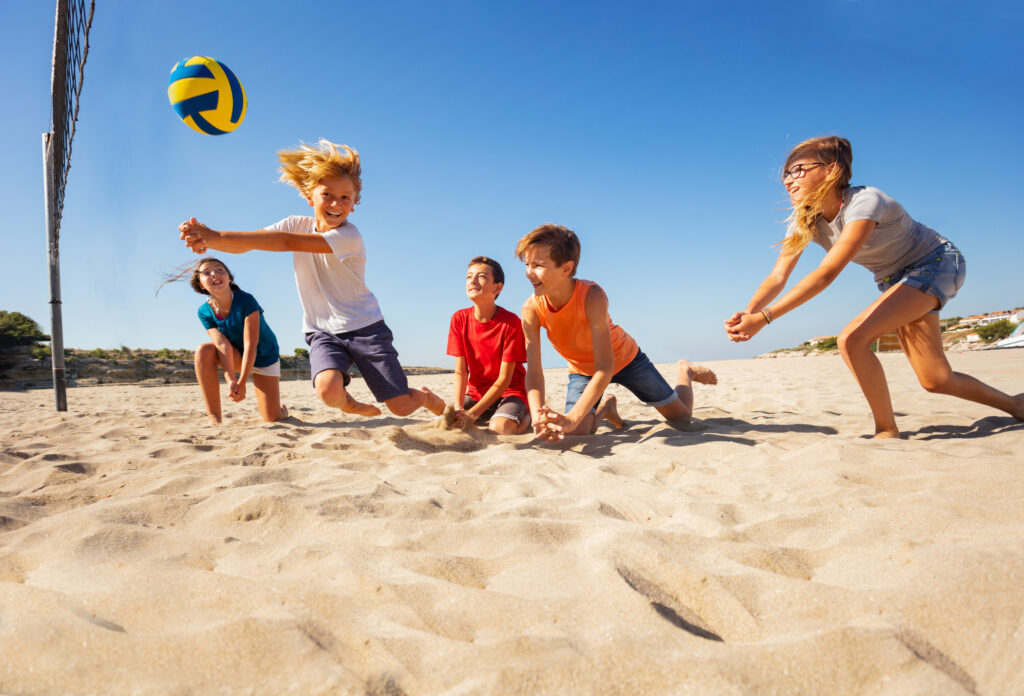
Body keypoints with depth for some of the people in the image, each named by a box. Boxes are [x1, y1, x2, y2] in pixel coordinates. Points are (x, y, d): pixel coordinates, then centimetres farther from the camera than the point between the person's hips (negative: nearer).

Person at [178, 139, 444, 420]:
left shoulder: (349, 236, -19)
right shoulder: (297, 224, -1)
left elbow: (287, 242, -30)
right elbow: (246, 244, -12)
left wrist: (217, 237, -35)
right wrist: (208, 238, -35)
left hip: (363, 326, -3)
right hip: (323, 331, 3)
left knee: (402, 406, -6)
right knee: (328, 391, -27)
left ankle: (427, 397, 32)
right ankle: (350, 404, 11)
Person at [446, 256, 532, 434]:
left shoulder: (511, 322, -19)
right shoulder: (459, 319, -6)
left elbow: (504, 380, -18)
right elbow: (460, 371, -6)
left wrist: (472, 414, -24)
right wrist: (458, 408, -23)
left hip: (509, 391, -4)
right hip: (475, 392, 4)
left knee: (499, 429, -32)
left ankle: (526, 416, 3)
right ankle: (487, 418, 12)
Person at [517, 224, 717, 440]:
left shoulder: (592, 295, -38)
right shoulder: (531, 309, -27)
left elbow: (605, 368, -41)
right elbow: (533, 372, -28)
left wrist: (571, 418, -51)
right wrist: (539, 419, -46)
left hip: (623, 358, -2)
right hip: (582, 370, 2)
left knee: (681, 417, 7)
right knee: (575, 433, -18)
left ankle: (684, 372, 42)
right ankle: (606, 408, 18)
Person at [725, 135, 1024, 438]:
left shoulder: (864, 202, -31)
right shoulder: (804, 220, -10)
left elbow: (826, 274, -40)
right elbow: (777, 278, -19)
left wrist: (764, 317, -46)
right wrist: (747, 314, -39)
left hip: (938, 263, -7)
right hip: (895, 278, 7)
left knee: (852, 339, -27)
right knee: (935, 380, 9)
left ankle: (887, 431, -11)